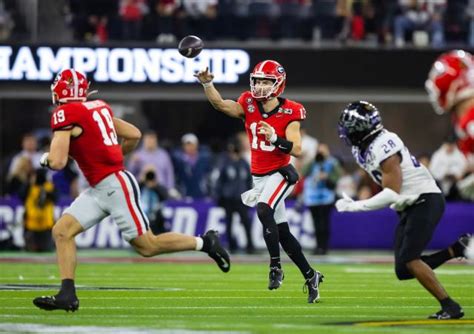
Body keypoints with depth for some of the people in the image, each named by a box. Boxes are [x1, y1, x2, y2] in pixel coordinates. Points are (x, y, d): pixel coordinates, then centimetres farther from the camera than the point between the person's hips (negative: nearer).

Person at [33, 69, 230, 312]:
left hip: (115, 185, -9)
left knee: (147, 246, 0)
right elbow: (134, 135, 16)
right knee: (62, 231, 1)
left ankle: (204, 243, 12)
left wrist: (46, 158, 4)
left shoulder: (65, 114, -14)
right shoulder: (99, 107, 11)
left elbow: (58, 162, -19)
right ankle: (67, 295, -4)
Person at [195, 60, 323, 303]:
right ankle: (310, 276, 21)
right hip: (258, 177, 5)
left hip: (279, 174, -5)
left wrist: (275, 138, -32)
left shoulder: (289, 113, -12)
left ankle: (276, 266, -23)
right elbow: (220, 104, -15)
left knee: (264, 210, -31)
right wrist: (207, 83, -31)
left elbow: (297, 150, -17)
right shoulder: (249, 105, -1)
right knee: (282, 233, 9)